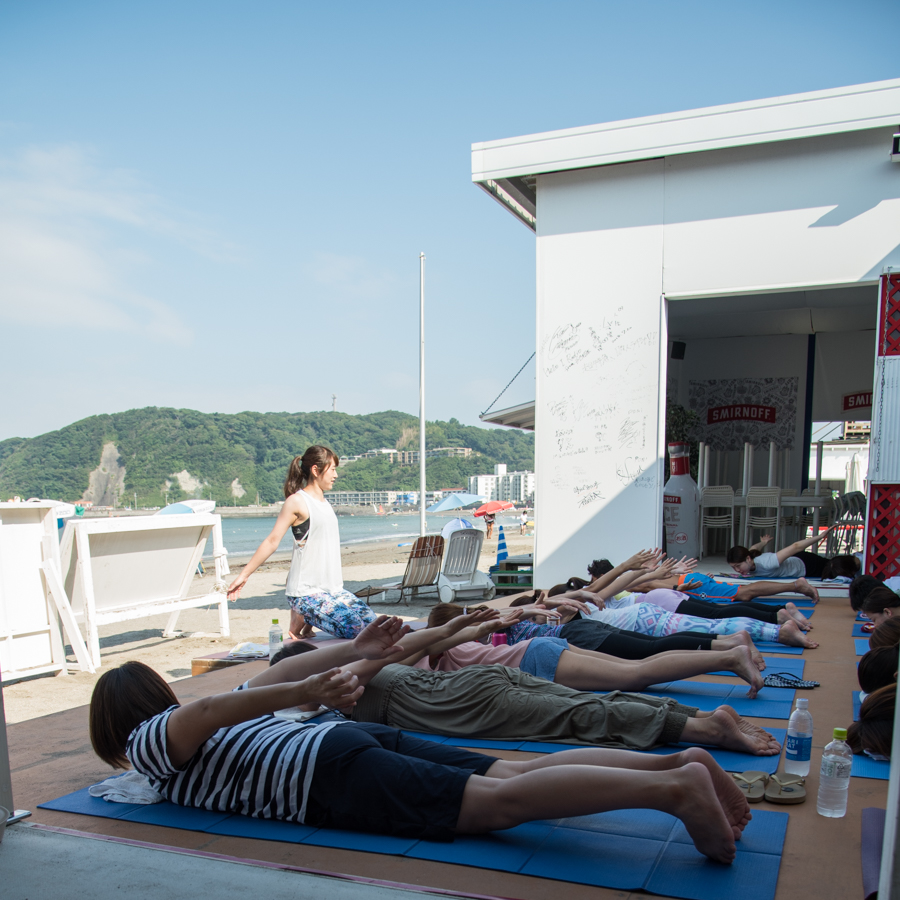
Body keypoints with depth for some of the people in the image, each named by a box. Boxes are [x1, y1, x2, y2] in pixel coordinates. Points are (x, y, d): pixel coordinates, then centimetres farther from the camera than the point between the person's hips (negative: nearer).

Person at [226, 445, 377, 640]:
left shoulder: (324, 502, 16)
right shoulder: (297, 501, -9)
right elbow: (272, 541, -9)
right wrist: (244, 575, -10)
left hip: (333, 588, 8)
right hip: (306, 592, -8)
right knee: (357, 628, -19)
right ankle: (299, 627, 3)